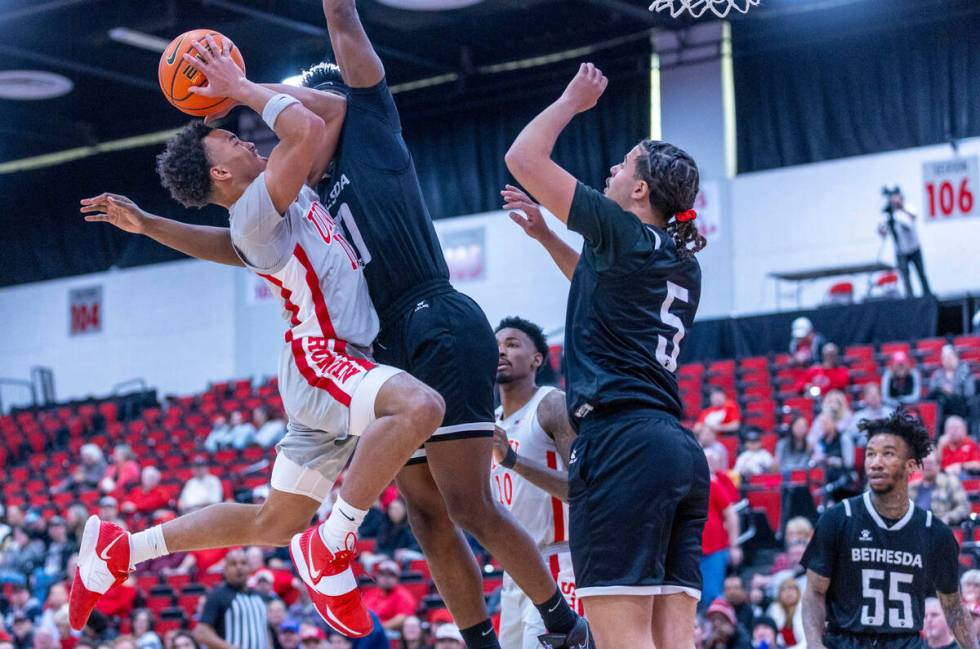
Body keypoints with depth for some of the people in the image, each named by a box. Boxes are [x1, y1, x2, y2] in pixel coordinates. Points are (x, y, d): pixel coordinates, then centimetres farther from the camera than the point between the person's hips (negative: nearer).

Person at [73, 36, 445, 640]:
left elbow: (333, 109, 16)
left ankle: (120, 549, 25)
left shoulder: (294, 193, 16)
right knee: (419, 405, -37)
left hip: (330, 373, 9)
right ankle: (332, 547, -25)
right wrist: (241, 87, -8)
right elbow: (307, 129, -23)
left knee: (272, 524, 15)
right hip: (321, 363, -9)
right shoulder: (255, 211, -11)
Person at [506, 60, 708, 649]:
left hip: (622, 443, -9)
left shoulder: (626, 234, -3)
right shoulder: (682, 264, 21)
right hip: (682, 451, 9)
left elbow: (523, 158, -1)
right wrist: (543, 234, 42)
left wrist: (572, 101, 14)